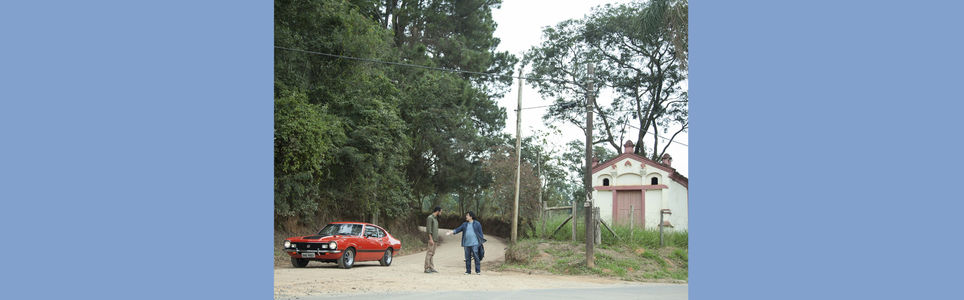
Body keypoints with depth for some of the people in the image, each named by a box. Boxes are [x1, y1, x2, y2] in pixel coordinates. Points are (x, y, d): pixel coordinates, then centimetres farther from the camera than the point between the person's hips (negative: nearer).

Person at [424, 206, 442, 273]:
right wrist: (431, 239, -21)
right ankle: (427, 268, -7)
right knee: (429, 253, -9)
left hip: (435, 239, 9)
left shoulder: (435, 218, 19)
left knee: (432, 253, 9)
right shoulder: (430, 218, -10)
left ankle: (431, 268, 11)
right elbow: (429, 229, -16)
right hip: (431, 239, -9)